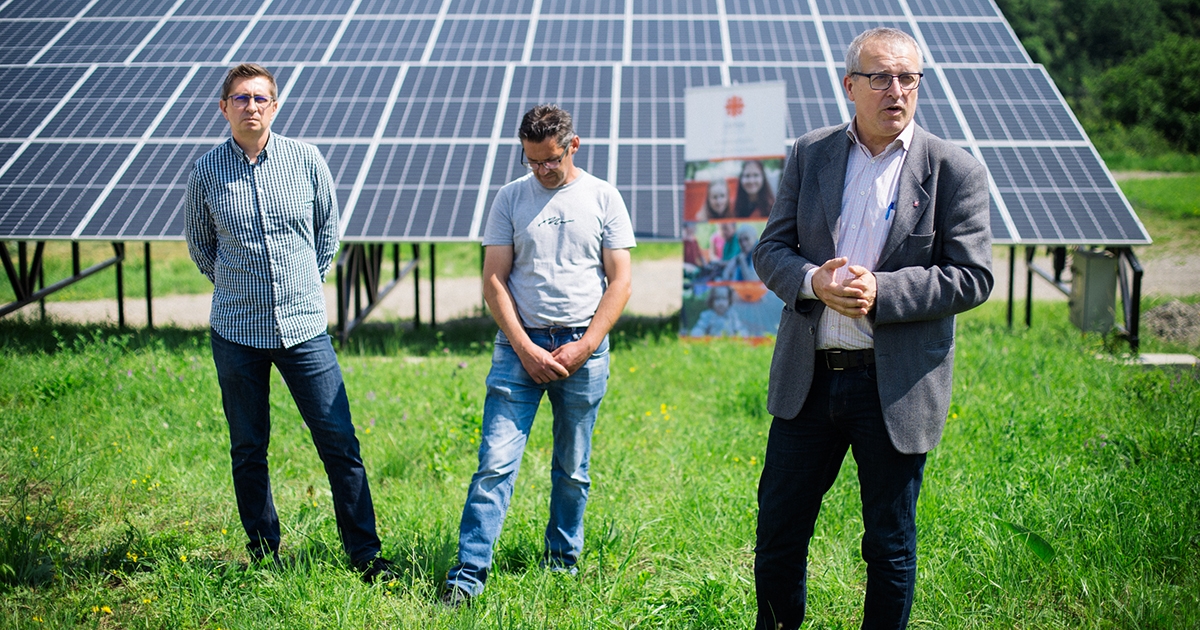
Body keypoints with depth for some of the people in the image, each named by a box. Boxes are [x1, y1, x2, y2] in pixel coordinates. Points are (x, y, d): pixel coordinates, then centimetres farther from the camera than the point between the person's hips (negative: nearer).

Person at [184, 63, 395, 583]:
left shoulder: (306, 160, 0)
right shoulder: (206, 172, -1)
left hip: (304, 326, 0)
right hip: (237, 331, 0)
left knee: (340, 442, -2)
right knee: (248, 450, 8)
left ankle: (366, 555, 8)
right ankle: (264, 555, 22)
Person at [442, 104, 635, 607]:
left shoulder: (603, 198, 5)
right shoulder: (511, 198, 5)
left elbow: (620, 282, 2)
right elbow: (494, 281, 3)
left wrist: (584, 347, -7)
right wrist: (525, 348, -7)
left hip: (583, 346, 0)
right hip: (520, 343, 0)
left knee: (573, 470, 9)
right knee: (496, 462, -8)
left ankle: (562, 561, 25)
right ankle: (468, 574, -7)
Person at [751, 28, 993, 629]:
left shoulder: (955, 170, -3)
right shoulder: (809, 153, 6)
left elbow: (972, 277, -7)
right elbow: (770, 249, 6)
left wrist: (881, 292, -19)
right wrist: (812, 281, -16)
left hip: (896, 389, -2)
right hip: (807, 378, 3)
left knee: (890, 547, 9)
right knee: (778, 531, 11)